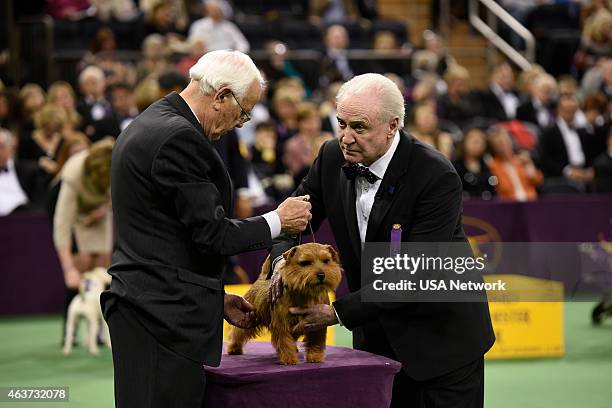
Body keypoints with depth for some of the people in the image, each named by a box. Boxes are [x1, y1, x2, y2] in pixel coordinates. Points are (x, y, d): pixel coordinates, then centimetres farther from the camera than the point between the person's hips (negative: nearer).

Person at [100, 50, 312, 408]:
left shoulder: (147, 127, 17)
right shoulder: (179, 138, -15)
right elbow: (212, 236, -17)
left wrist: (214, 297, 20)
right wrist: (278, 221, -2)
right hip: (167, 316, -10)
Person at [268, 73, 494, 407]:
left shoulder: (437, 177, -25)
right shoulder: (333, 157, -7)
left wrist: (339, 312, -27)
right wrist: (283, 258, -18)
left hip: (443, 337, -5)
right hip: (377, 335, 5)